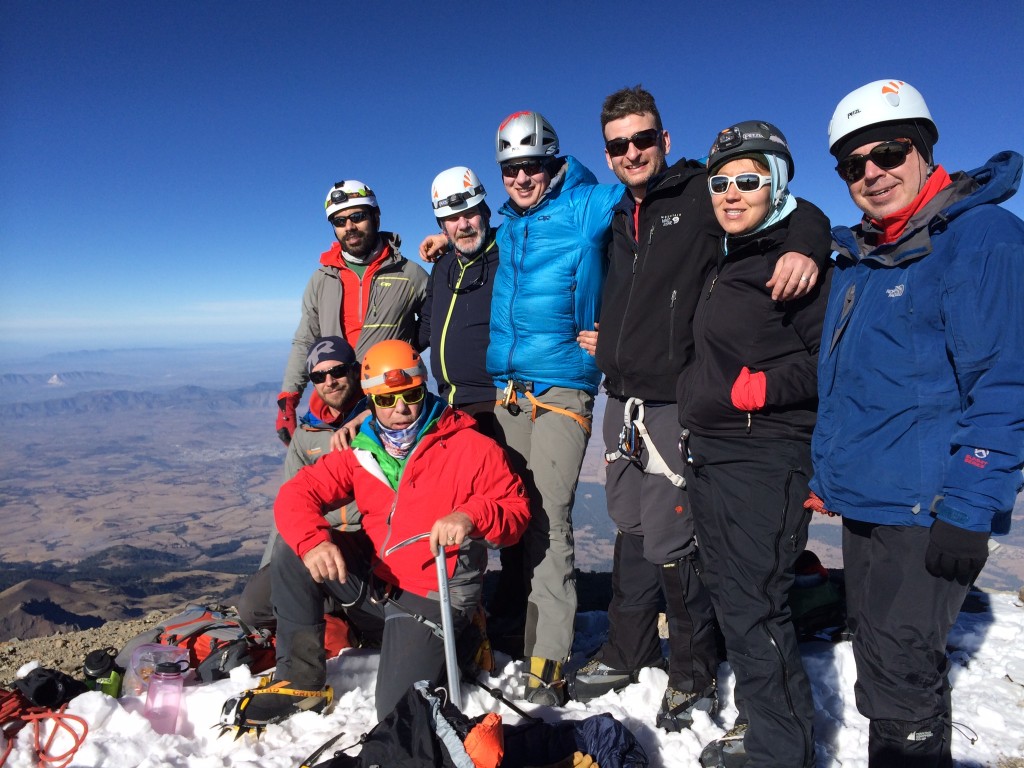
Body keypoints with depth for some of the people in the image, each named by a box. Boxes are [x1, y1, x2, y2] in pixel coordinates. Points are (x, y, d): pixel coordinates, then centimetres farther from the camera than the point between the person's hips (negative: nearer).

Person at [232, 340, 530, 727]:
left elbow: (516, 508, -9)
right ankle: (301, 680, 0)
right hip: (370, 579, 5)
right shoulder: (363, 452, 2)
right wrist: (313, 541, -24)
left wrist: (470, 517, -31)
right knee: (292, 548, -14)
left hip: (429, 597, -4)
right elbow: (297, 493, -2)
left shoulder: (472, 448, -10)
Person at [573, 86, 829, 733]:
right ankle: (626, 653, 32)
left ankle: (695, 675, 20)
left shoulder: (703, 195, -2)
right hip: (623, 398, 7)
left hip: (674, 401, -6)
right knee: (632, 529, 15)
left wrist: (804, 248, -24)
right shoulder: (620, 218, 18)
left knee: (670, 542, -3)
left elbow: (803, 214, -5)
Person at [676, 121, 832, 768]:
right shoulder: (727, 260, 17)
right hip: (711, 453, 9)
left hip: (764, 455, -9)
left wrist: (761, 387, -23)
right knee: (733, 593, 16)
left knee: (754, 604, -4)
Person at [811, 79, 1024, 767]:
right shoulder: (858, 258, 12)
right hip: (862, 503, 8)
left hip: (927, 510, -8)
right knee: (878, 667, 20)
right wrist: (826, 476, 15)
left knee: (901, 679, 2)